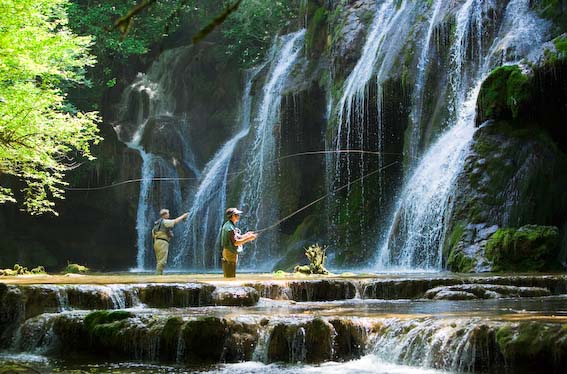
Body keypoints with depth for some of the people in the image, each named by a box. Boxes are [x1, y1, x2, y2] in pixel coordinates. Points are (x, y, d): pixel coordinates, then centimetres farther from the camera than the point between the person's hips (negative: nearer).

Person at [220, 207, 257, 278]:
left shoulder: (227, 225, 15)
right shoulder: (230, 228, -18)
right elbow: (236, 242, -22)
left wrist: (246, 235, 15)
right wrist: (248, 238, -19)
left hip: (227, 252, 11)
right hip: (231, 253, -11)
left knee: (228, 276, 12)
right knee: (231, 277, -8)